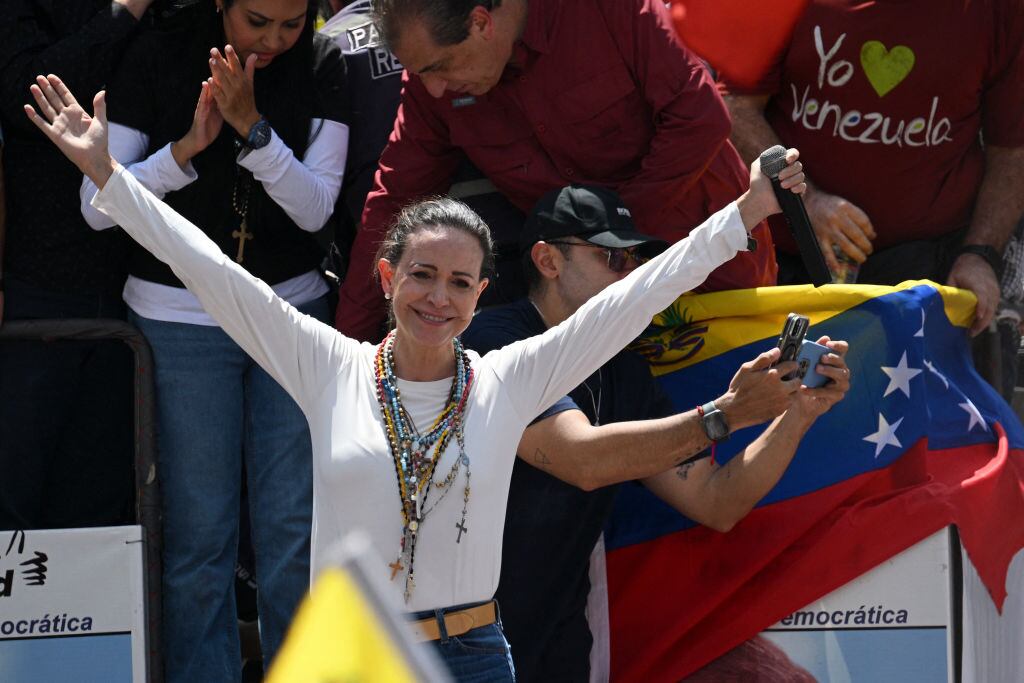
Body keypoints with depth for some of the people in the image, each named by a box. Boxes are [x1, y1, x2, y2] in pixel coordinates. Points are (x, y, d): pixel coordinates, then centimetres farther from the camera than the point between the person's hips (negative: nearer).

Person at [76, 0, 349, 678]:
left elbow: (315, 209, -10)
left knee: (293, 532, 1)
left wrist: (250, 125, -23)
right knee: (198, 533, 0)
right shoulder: (160, 56, -8)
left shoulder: (322, 65, -4)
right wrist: (188, 146, -24)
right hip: (179, 317, -1)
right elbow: (97, 207, -10)